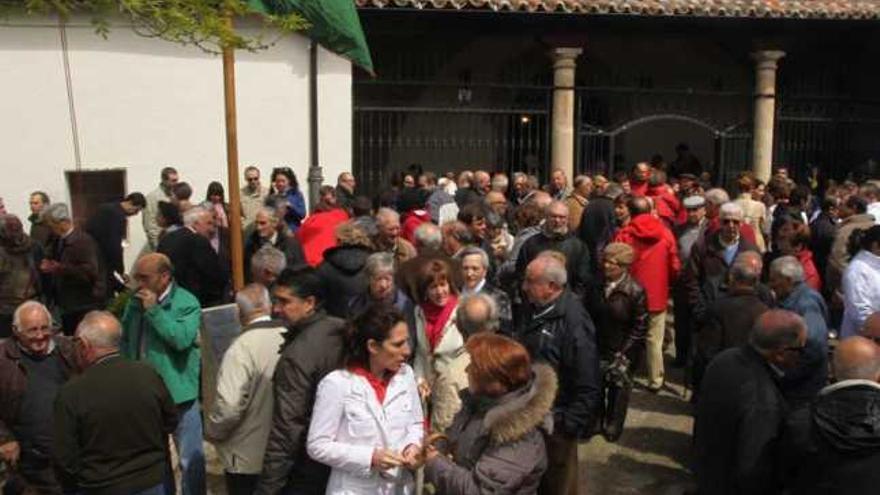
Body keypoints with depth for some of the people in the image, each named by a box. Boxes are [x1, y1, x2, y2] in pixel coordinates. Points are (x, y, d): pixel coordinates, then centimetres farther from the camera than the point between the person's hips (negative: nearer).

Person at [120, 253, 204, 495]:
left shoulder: (186, 303, -14)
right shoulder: (136, 302, 4)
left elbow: (182, 339, -29)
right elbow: (125, 342, 15)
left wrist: (154, 310, -25)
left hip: (179, 393, -6)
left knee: (190, 459, 5)